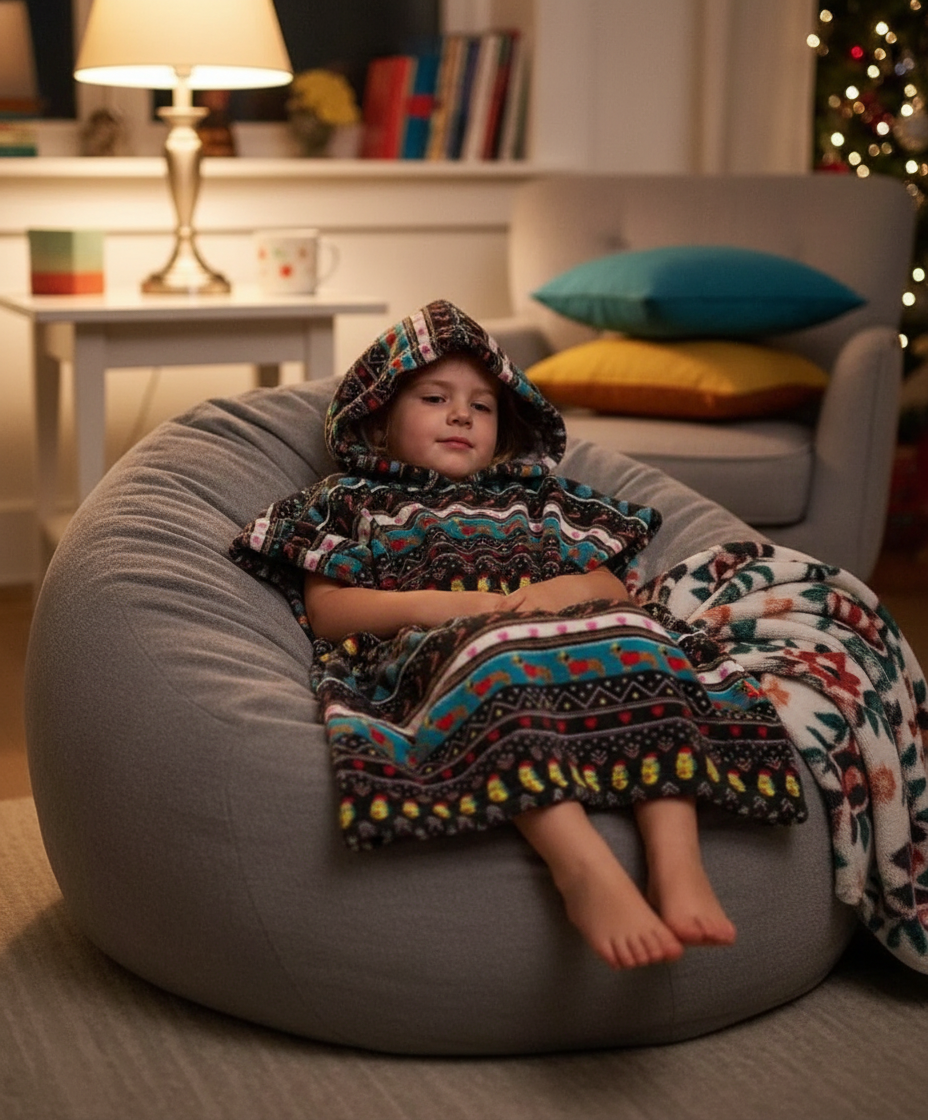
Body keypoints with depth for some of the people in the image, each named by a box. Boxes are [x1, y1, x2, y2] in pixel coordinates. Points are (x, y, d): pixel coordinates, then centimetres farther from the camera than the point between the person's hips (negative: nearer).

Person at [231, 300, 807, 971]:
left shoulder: (542, 502, 38)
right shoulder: (355, 501, 30)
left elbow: (616, 589, 25)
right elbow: (324, 608, 12)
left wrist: (570, 589, 0)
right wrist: (434, 604, -4)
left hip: (572, 632, 4)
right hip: (433, 654, -3)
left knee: (636, 641, -32)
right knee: (500, 660, -41)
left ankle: (677, 861, -50)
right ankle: (584, 869, -58)